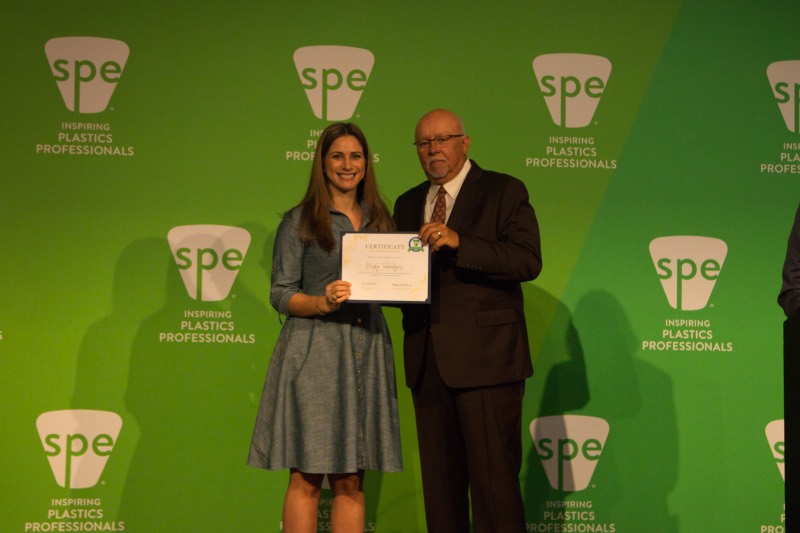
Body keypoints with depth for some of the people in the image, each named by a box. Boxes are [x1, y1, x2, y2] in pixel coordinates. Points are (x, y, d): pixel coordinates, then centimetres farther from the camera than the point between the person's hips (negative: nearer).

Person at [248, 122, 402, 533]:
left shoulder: (379, 220, 14)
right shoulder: (299, 222, 1)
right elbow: (280, 294, -2)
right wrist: (323, 303, -19)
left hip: (367, 354, 4)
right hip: (313, 354, -4)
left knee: (351, 481, 6)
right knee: (307, 479, -4)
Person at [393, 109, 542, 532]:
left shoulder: (504, 192, 0)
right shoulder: (407, 204, 18)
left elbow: (528, 261, -13)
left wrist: (458, 242, -21)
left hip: (485, 357, -6)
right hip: (428, 361, 6)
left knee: (494, 477, -6)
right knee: (439, 481, 10)